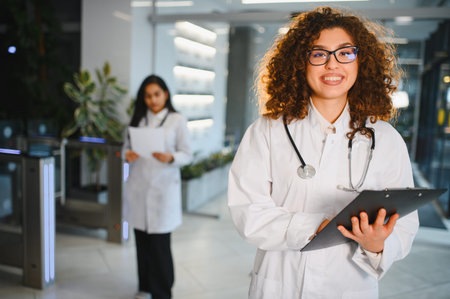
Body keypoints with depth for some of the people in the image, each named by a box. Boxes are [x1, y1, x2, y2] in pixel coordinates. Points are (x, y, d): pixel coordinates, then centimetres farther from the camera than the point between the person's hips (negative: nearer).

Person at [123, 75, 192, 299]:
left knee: (159, 242, -3)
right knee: (141, 239, 10)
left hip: (163, 186, -3)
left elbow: (187, 154, -1)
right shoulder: (138, 119, 10)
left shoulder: (177, 121, 0)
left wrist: (170, 158, -20)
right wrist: (128, 155, -9)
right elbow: (127, 146, 14)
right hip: (138, 186, 4)